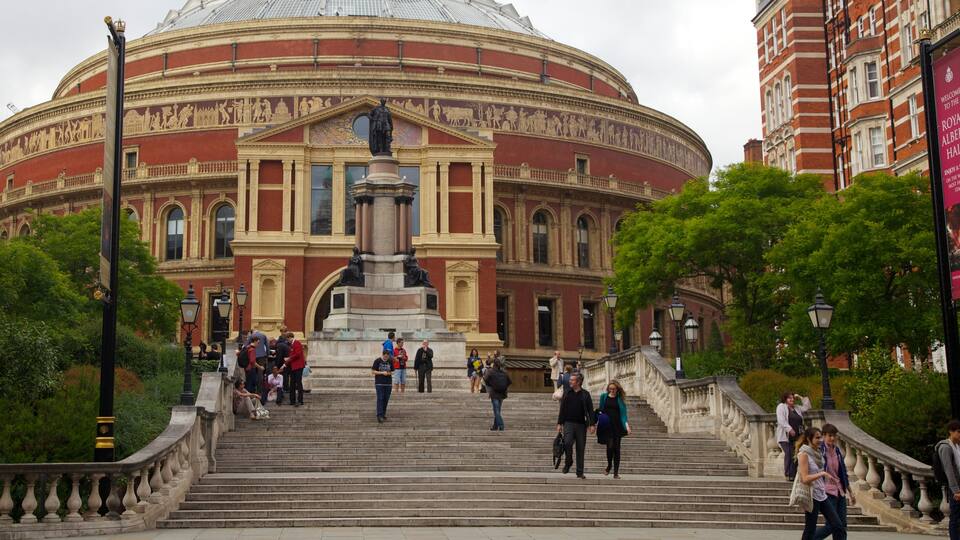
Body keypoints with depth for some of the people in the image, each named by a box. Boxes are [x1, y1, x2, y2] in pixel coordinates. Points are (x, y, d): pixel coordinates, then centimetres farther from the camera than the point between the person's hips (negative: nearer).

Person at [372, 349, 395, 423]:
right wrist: (382, 373, -14)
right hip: (379, 383, -4)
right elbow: (372, 371, -4)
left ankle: (383, 414, 20)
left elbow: (392, 372, 13)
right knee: (380, 399, -11)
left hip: (388, 383, 4)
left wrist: (389, 373, -10)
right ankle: (379, 415, -15)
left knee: (386, 399, 7)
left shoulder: (390, 361, 6)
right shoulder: (377, 361, -4)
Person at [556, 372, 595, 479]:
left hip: (581, 424, -1)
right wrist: (559, 423, 5)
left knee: (580, 448, 2)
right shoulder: (567, 393, 9)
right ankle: (568, 462, 6)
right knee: (567, 442, -21)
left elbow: (590, 410, 1)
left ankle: (580, 473, 10)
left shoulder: (585, 394, 4)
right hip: (569, 423, 1)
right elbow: (562, 409, 11)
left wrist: (592, 425, -8)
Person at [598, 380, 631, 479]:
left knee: (616, 448, 1)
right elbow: (600, 410, 15)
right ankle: (609, 465, 12)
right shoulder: (604, 396, 6)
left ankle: (616, 472, 8)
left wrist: (626, 424, -18)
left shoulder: (620, 399, 3)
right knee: (610, 446, -15)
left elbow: (623, 412, -3)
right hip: (607, 425, 0)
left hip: (617, 425, 0)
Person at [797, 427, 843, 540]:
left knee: (838, 526, 3)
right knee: (810, 530, -1)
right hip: (812, 496, -8)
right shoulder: (804, 454, -13)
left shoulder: (817, 453, 10)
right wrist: (822, 473, -23)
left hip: (822, 495, 8)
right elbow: (805, 478, -21)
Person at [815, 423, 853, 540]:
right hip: (827, 492, -7)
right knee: (832, 525, -9)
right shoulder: (819, 450, -10)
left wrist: (850, 492, 20)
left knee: (842, 525, 4)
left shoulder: (837, 450, 10)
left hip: (840, 491, 7)